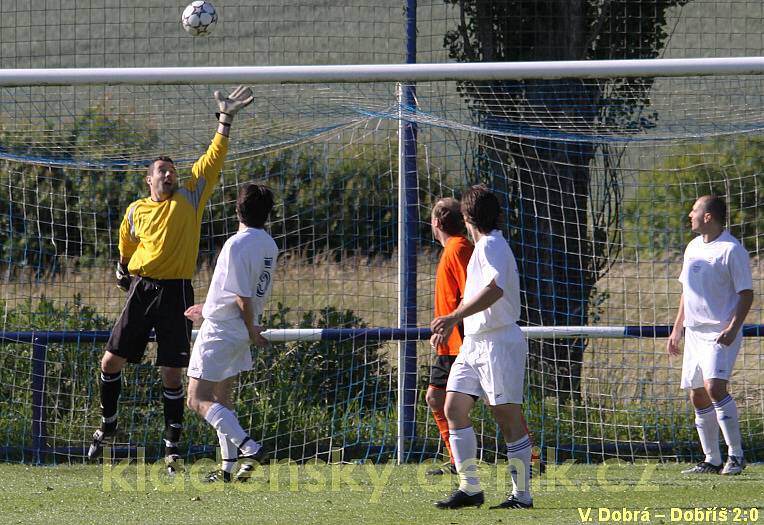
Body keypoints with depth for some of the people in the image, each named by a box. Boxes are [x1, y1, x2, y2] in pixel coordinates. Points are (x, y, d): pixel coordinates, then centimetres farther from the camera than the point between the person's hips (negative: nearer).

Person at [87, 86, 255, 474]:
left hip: (176, 293, -2)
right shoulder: (136, 211, 9)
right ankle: (107, 425, 21)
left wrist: (226, 120, -1)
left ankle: (172, 446, 5)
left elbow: (213, 159, 2)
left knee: (172, 373, -2)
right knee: (111, 361, 0)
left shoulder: (191, 197, 5)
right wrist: (124, 273, 24)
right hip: (142, 289, 2)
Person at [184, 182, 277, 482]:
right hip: (240, 335, 9)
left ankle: (249, 447, -17)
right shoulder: (268, 245, 6)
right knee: (221, 399, 16)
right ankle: (228, 468, 13)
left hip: (219, 332, -9)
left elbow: (243, 298, -21)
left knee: (197, 400, -6)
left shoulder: (237, 246, -21)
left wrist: (252, 331, -7)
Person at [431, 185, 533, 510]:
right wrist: (451, 323, 38)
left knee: (507, 416, -6)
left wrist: (454, 317, -33)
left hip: (498, 342, -10)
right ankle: (470, 488, 6)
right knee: (454, 409, 3)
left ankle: (522, 494, -2)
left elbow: (494, 288, -31)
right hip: (474, 343, 10)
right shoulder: (485, 246, 17)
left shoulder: (491, 246, -13)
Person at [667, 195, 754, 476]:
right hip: (694, 332, 8)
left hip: (721, 334, -8)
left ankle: (736, 455, -16)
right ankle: (712, 460, 13)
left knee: (714, 387, -22)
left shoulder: (731, 250, -10)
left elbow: (746, 293, -11)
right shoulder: (693, 248, 15)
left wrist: (733, 327, -22)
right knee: (697, 396, 6)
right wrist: (677, 329, 21)